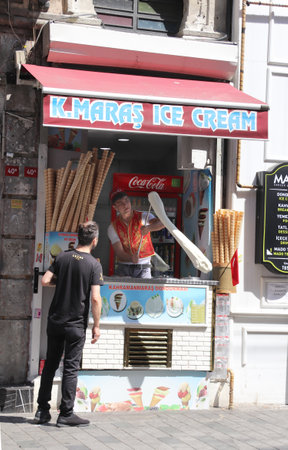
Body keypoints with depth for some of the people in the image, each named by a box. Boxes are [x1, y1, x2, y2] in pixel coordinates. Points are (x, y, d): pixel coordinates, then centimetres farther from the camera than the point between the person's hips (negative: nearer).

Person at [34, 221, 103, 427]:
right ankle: (66, 414, 4)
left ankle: (42, 411, 18)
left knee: (50, 365, 14)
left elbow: (45, 281, -5)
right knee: (71, 368, 3)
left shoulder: (62, 257, 1)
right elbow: (95, 298, -15)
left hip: (55, 321, 4)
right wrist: (96, 325, -7)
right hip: (76, 324, -4)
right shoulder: (94, 264, -10)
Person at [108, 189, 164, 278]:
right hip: (123, 268, 2)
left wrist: (149, 228, -43)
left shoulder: (143, 217, -2)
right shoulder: (113, 227, 3)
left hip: (143, 268, -1)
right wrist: (131, 258, -26)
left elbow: (161, 223, -22)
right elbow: (119, 253, -4)